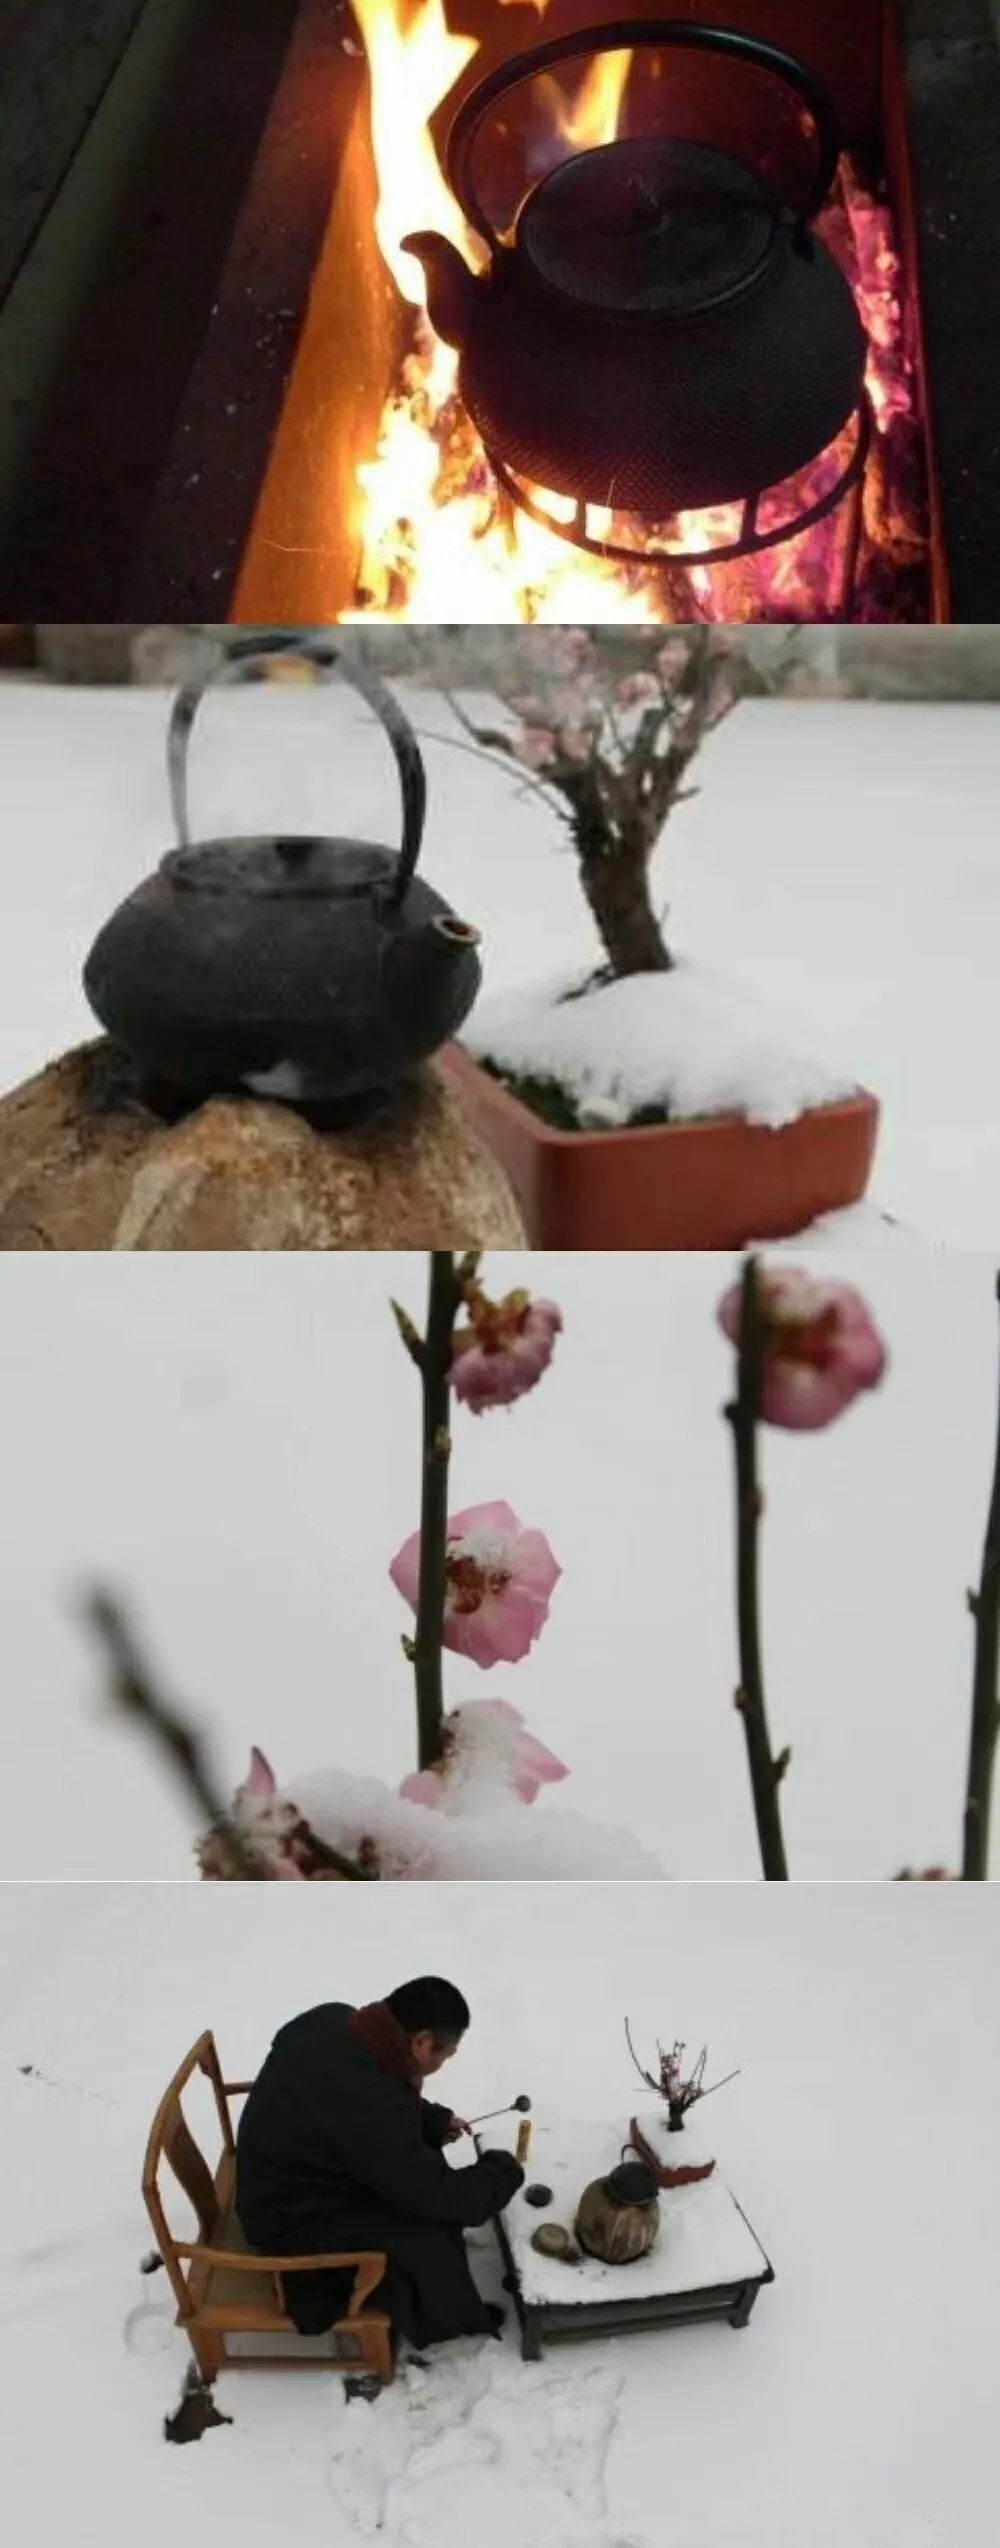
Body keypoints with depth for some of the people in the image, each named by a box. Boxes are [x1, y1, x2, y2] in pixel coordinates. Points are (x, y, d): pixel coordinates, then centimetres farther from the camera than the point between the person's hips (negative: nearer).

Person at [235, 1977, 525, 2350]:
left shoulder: (333, 2020, -11)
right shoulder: (368, 2110, -37)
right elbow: (442, 2197, -25)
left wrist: (434, 2120, 5)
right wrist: (504, 2170, -8)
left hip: (281, 2181, 9)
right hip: (293, 2222, -9)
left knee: (421, 2168, 14)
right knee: (433, 2245, -16)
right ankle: (449, 2320, 12)